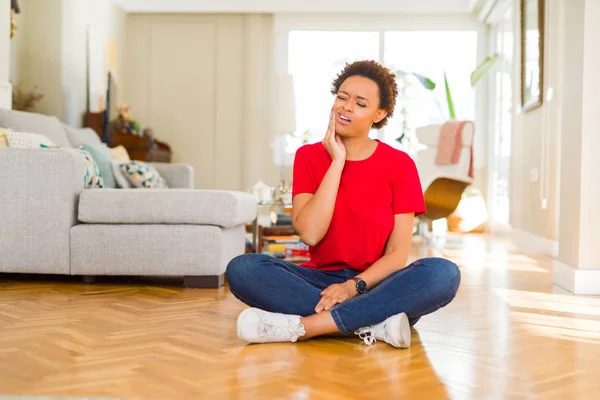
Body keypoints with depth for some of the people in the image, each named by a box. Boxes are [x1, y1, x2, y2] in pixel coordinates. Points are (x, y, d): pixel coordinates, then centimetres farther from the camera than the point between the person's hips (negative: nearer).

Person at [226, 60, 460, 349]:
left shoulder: (399, 164, 0)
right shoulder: (309, 157, 3)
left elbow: (398, 254, -6)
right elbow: (309, 233, -13)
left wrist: (353, 287, -23)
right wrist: (337, 161, -12)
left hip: (375, 286, 0)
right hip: (322, 280, 1)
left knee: (444, 273, -31)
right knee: (241, 268, -25)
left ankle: (300, 326, -32)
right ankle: (374, 325, -29)